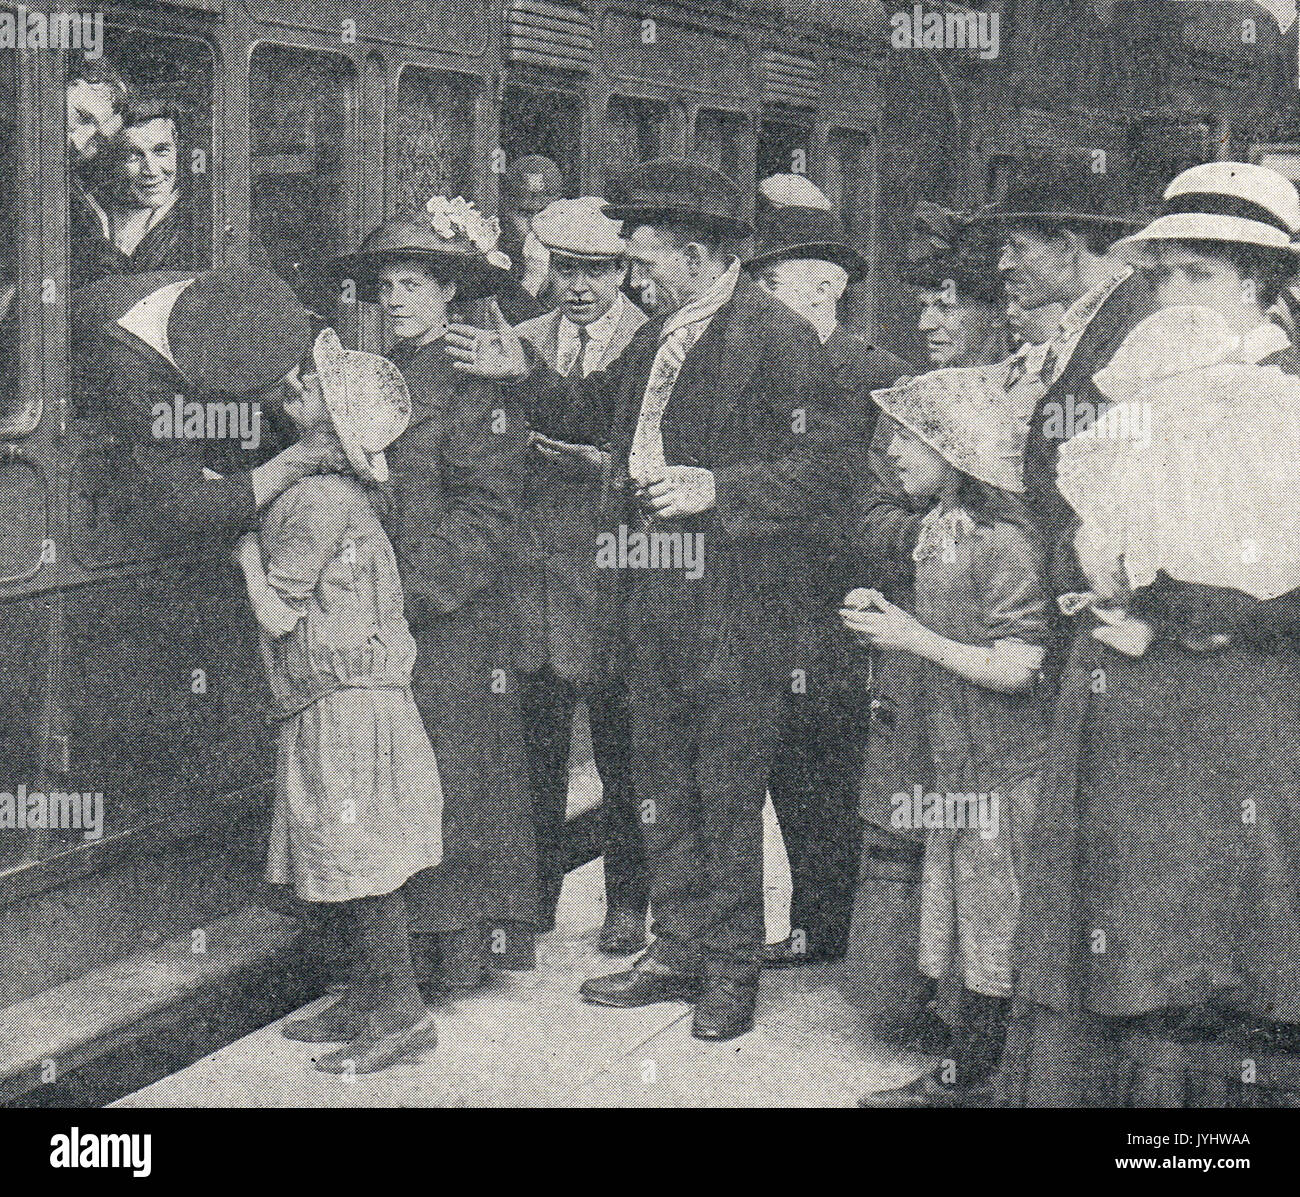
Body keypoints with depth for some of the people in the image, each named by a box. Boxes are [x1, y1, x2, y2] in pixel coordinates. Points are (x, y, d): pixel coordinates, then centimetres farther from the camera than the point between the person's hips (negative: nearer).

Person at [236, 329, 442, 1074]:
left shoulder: (316, 497, -17)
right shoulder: (344, 490, 12)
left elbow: (279, 618, -16)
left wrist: (248, 553, -3)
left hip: (346, 705, -10)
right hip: (354, 699, 10)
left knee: (365, 866, -3)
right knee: (357, 867, 15)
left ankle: (402, 1012, 3)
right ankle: (365, 1003, 23)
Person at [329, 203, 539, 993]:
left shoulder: (479, 385, -6)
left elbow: (485, 513, -12)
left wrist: (412, 588, -18)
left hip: (453, 623, -6)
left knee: (453, 776, -2)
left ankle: (460, 949, 7)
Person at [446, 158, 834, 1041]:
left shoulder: (776, 336, -10)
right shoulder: (659, 336, 16)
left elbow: (815, 463, -16)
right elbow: (598, 419, 27)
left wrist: (715, 490, -22)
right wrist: (528, 375, 15)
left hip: (735, 596, -8)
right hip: (654, 587, 8)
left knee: (727, 786, -1)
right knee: (662, 778, 13)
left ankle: (731, 969, 10)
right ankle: (678, 951, 24)